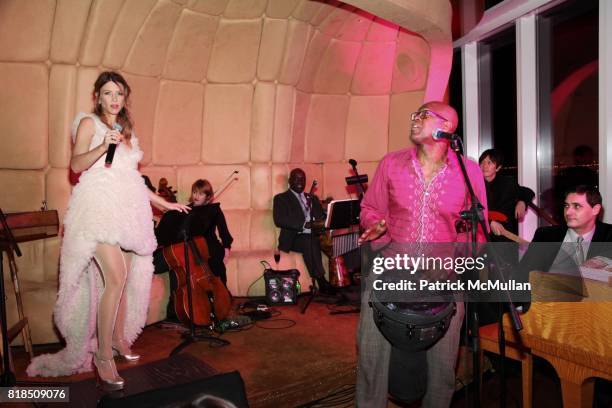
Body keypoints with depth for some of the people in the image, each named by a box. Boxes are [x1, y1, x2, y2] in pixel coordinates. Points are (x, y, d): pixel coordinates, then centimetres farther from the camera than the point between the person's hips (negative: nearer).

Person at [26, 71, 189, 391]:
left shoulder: (127, 130, 22)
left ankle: (118, 339, 20)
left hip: (128, 209, 6)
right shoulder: (88, 123, 6)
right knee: (115, 278, -18)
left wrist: (164, 203, 21)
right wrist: (103, 146, -22)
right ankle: (102, 356, -8)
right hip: (99, 206, -6)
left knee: (125, 279, 5)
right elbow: (76, 164, -6)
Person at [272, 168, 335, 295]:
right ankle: (321, 282, -33)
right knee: (309, 241, -36)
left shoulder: (312, 198, 25)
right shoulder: (281, 198, 8)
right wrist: (303, 224, -19)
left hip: (313, 236, 4)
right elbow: (279, 220, -8)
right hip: (293, 238, -4)